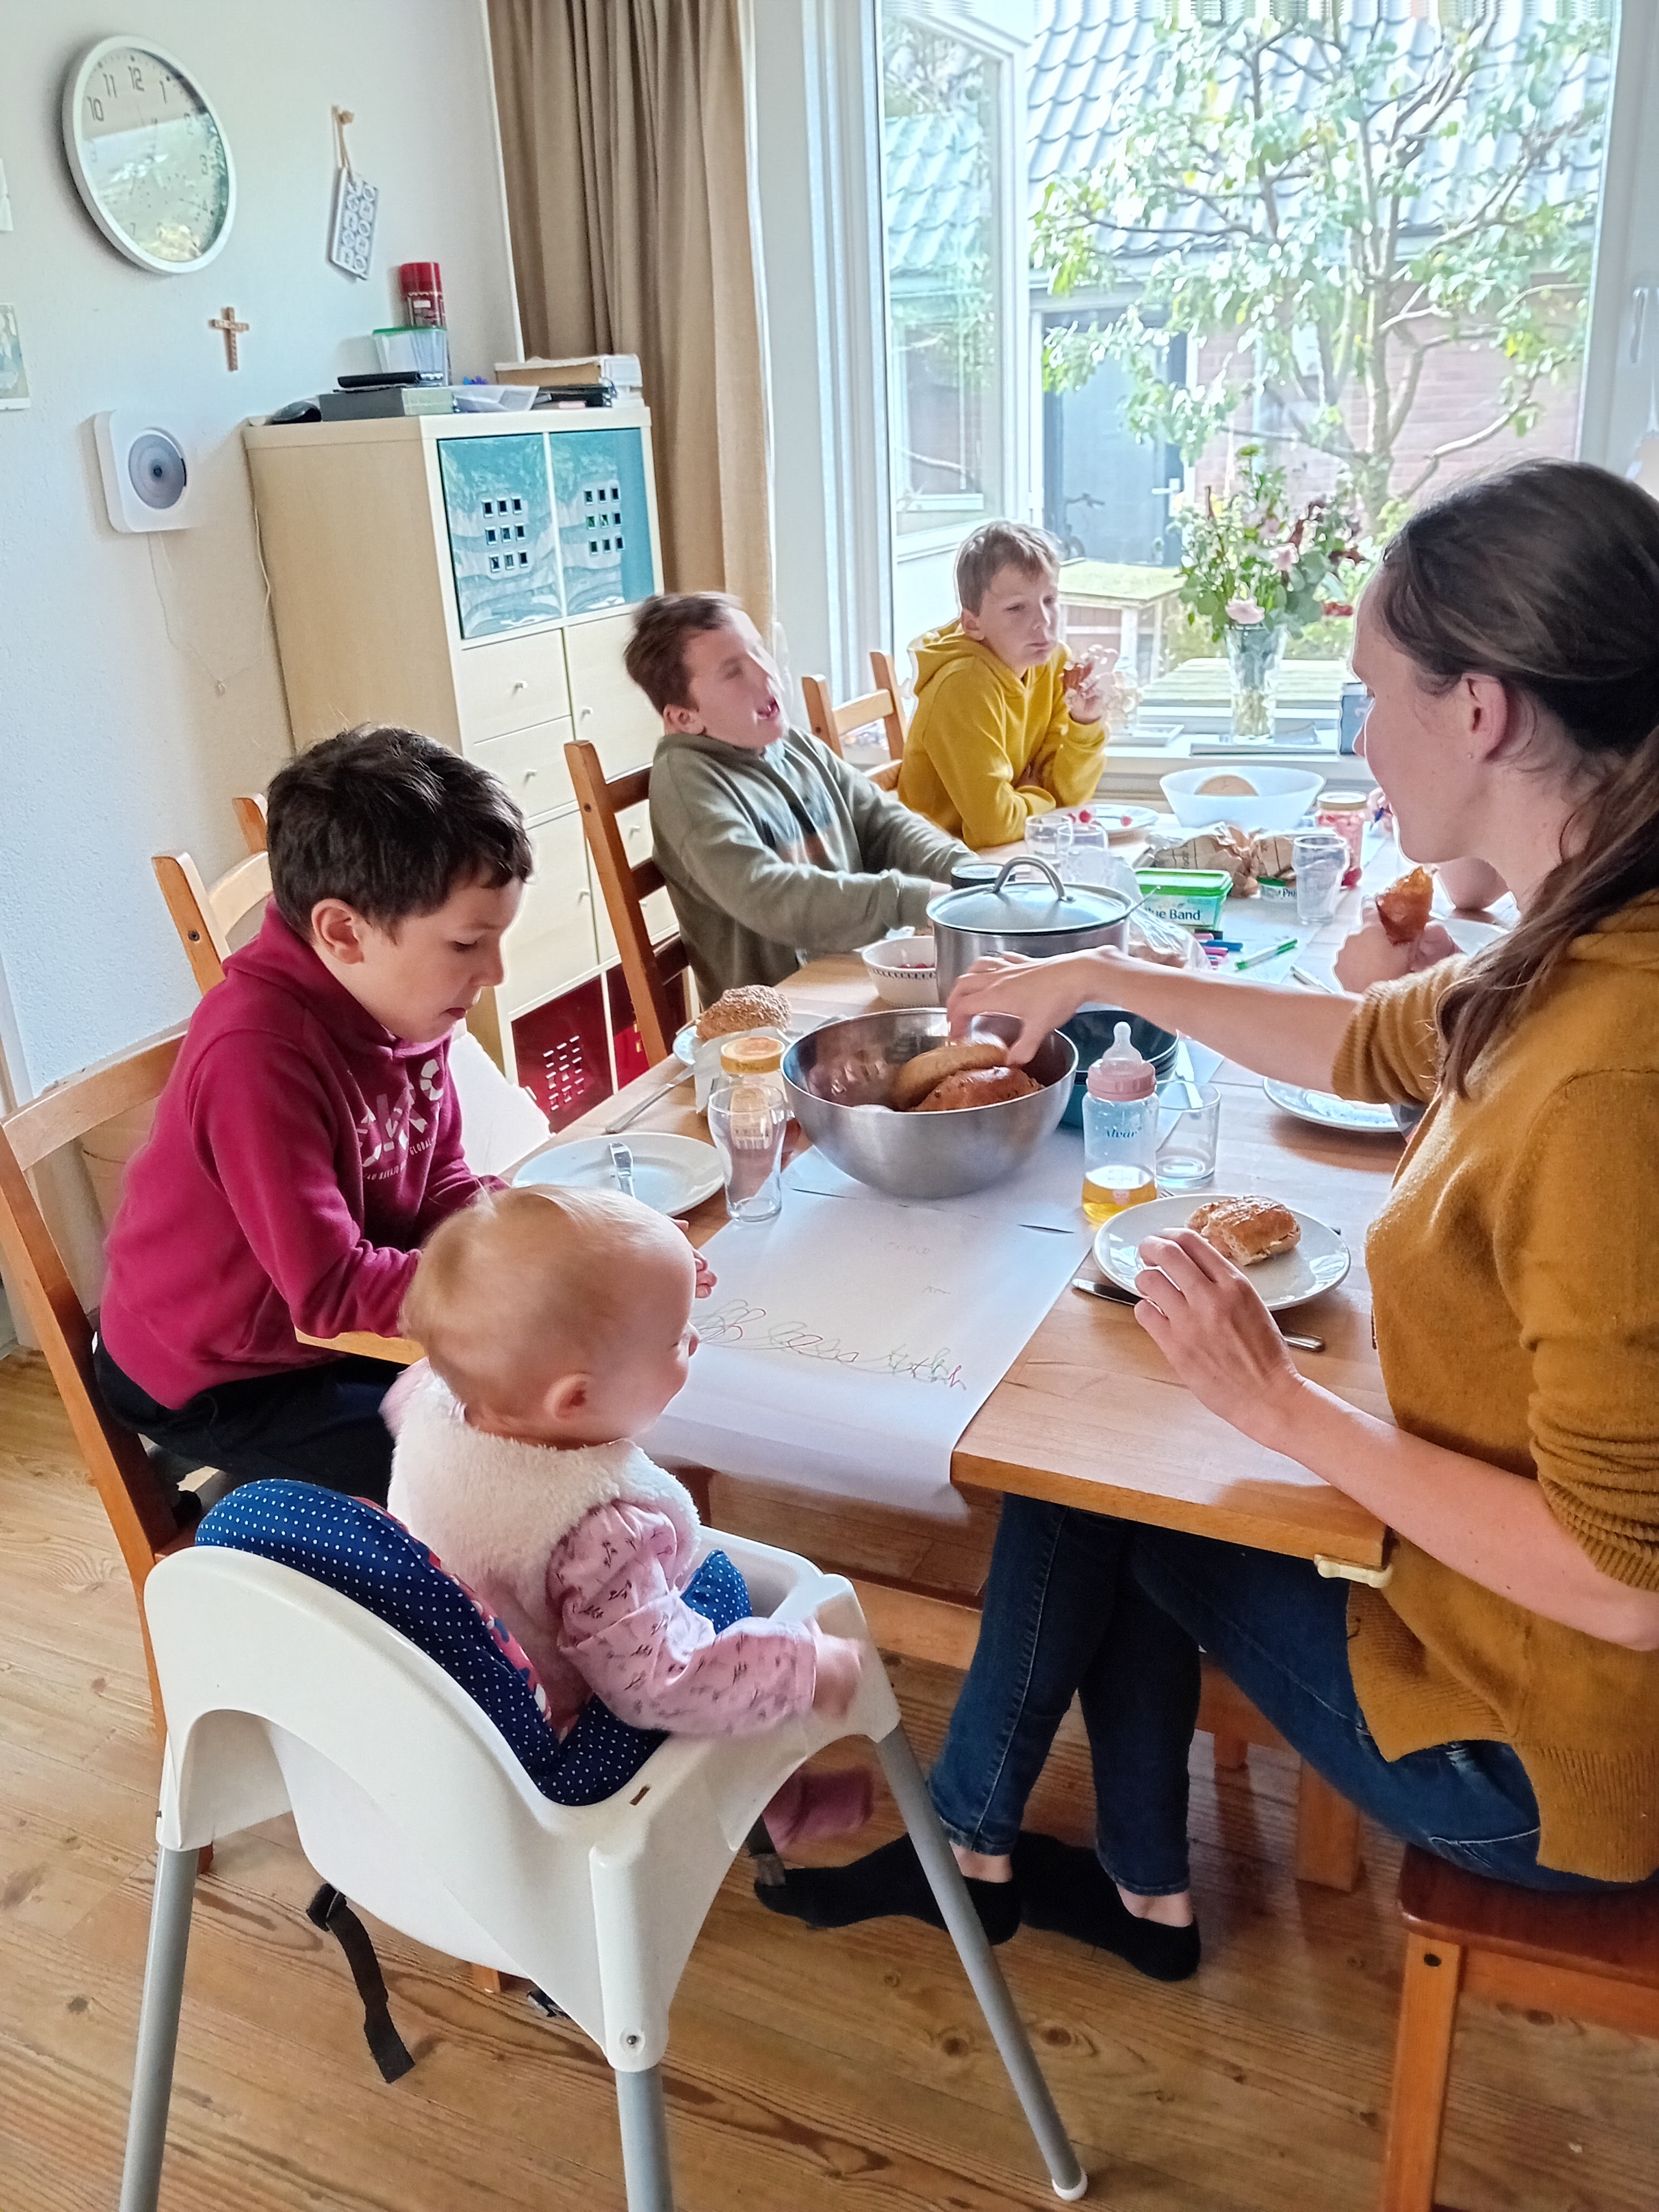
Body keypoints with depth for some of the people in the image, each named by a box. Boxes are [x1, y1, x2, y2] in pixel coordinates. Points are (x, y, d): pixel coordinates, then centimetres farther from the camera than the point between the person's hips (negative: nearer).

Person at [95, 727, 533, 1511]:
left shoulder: (403, 995, -9)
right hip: (215, 1385, -7)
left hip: (337, 1329, 8)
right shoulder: (257, 1054, -32)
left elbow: (443, 1188, 0)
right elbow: (333, 1291, -31)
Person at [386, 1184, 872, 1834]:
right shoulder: (597, 1534, -39)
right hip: (556, 1766, -7)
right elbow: (663, 1685, -33)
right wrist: (805, 1667, -21)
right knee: (719, 1582, 5)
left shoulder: (436, 1399, -17)